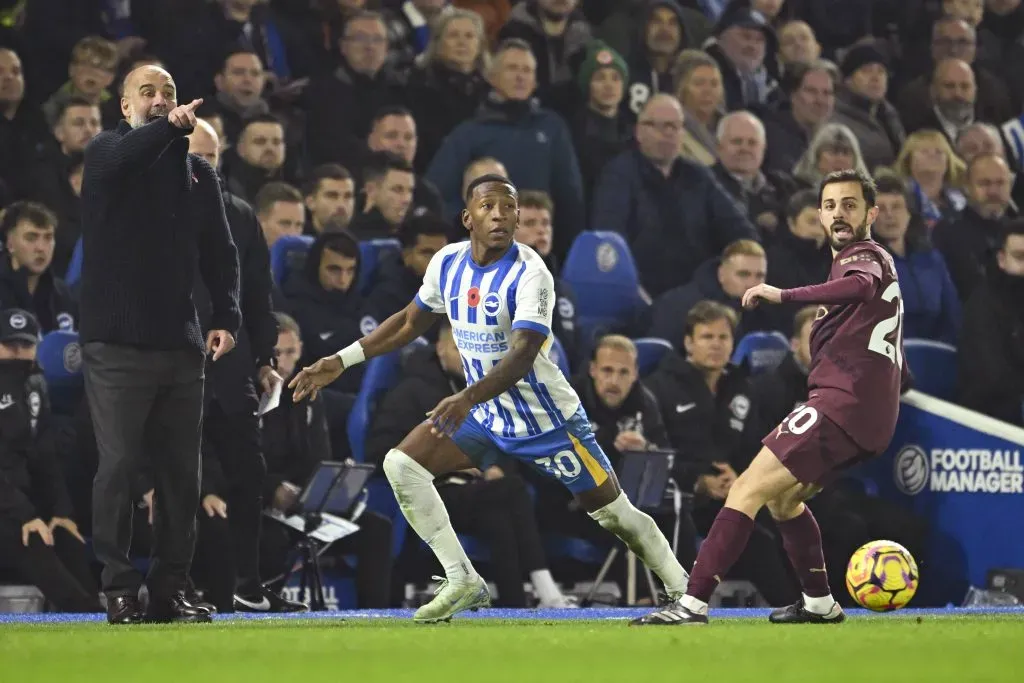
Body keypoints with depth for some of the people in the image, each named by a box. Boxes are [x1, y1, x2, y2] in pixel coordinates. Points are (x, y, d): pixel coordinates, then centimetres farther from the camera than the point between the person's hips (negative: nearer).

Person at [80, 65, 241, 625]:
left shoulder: (198, 171, 15)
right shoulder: (105, 153, 2)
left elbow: (220, 252, 14)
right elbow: (122, 158, -24)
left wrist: (226, 317, -1)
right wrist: (168, 128, -40)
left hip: (181, 347, 5)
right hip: (116, 343, -5)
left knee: (181, 473, 5)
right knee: (118, 467, -6)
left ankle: (169, 590, 11)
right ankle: (120, 590, -1)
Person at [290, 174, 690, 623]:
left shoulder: (530, 274, -24)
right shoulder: (447, 263, -4)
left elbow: (522, 356, -35)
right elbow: (410, 322, 13)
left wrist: (468, 398, -51)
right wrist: (341, 361, 8)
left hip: (546, 418, -6)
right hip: (483, 414, 6)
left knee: (617, 516, -1)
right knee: (401, 465, -11)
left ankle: (685, 592, 22)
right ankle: (463, 584, -4)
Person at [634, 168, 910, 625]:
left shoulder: (865, 256, -3)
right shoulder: (873, 261, 27)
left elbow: (859, 286, -32)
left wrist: (784, 295, -35)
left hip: (842, 402, -10)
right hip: (869, 412, 10)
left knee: (748, 490, -16)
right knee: (782, 497, 27)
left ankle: (693, 604, -24)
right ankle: (819, 604, 31)